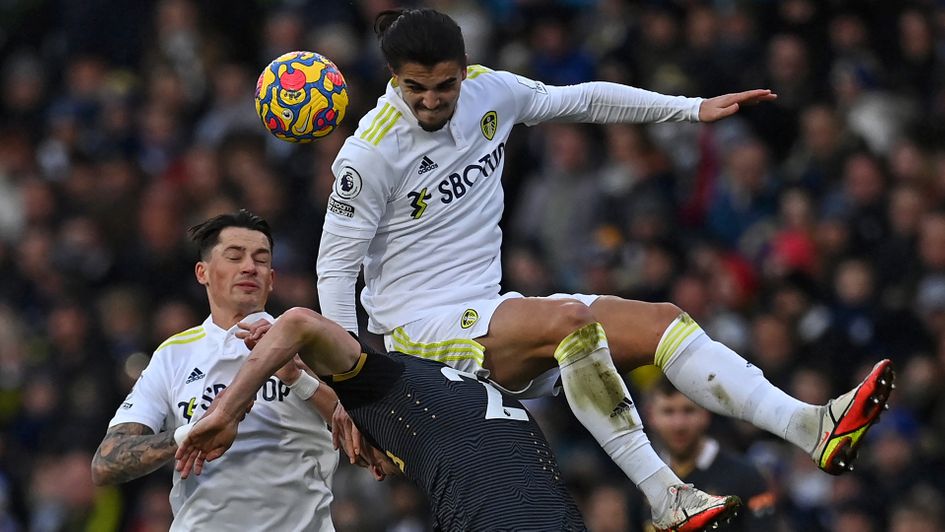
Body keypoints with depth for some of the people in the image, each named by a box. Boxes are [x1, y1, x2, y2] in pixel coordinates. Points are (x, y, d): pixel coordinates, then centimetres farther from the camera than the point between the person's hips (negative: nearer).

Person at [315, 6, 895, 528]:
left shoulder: (490, 92, 3)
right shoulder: (371, 153, -14)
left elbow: (583, 100, 18)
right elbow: (336, 265, -12)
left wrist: (693, 108, 15)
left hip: (494, 312, 7)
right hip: (421, 331, -7)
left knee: (660, 320, -10)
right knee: (569, 319, -33)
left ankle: (814, 427, -26)